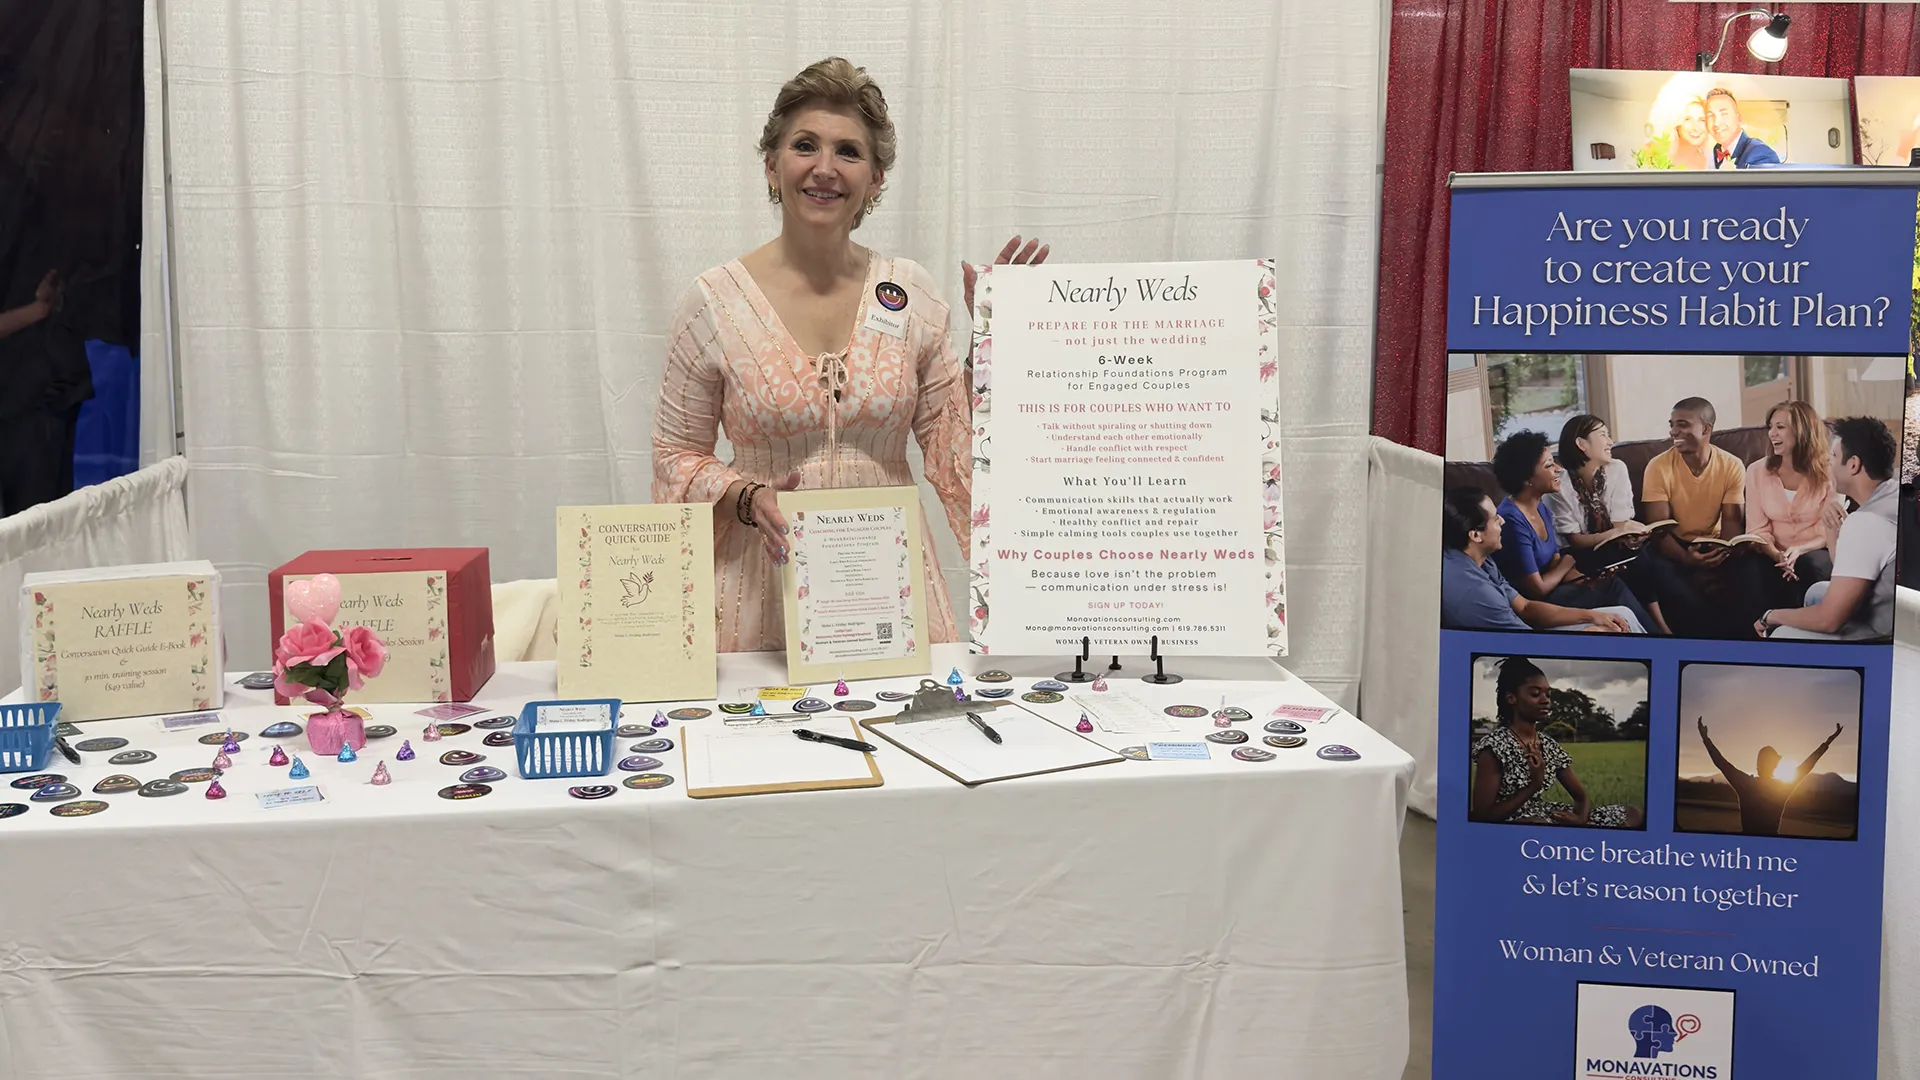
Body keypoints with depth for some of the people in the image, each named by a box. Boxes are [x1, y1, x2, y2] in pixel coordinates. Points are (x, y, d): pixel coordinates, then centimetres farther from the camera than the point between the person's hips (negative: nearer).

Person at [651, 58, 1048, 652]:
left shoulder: (910, 292, 4)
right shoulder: (714, 301, -2)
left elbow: (955, 450, 6)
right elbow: (677, 456, 3)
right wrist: (747, 499, -14)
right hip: (768, 594, -1)